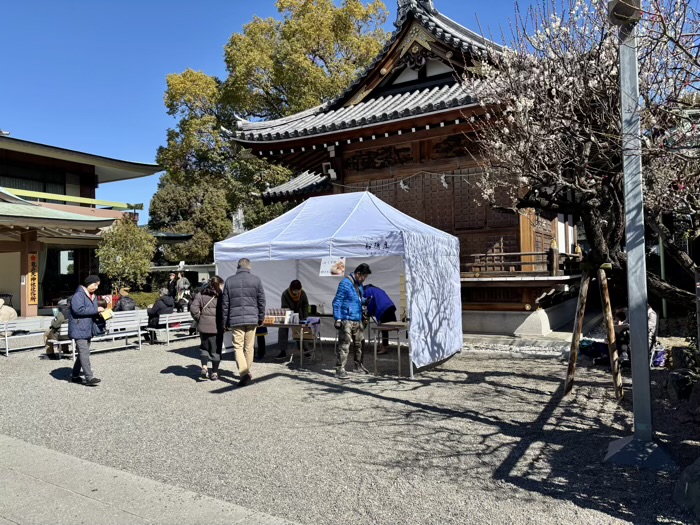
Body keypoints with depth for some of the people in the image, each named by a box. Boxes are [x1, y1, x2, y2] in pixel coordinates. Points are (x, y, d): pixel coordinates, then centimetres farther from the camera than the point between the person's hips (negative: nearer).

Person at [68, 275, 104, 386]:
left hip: (88, 330, 9)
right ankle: (89, 378, -15)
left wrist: (100, 313, 5)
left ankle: (75, 376, 25)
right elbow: (79, 309, -24)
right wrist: (96, 310, -20)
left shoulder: (94, 296, 17)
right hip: (79, 329, -9)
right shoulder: (79, 295, -12)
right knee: (84, 353, -13)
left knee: (82, 353, 14)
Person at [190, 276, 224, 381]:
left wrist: (199, 319, 7)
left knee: (204, 347, 19)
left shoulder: (201, 295, 6)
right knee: (216, 349, 8)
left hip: (203, 326, 3)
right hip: (217, 326, -3)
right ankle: (214, 373, 13)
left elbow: (193, 308, -2)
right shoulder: (221, 296, -6)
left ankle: (204, 367, 2)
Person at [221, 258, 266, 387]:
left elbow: (225, 303, 4)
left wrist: (225, 322, 11)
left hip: (235, 319, -1)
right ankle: (247, 371, 24)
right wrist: (261, 318, 12)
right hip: (252, 318, 1)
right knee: (249, 347, 13)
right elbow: (261, 301, 2)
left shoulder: (229, 281, 2)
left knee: (238, 347, 2)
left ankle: (244, 372, -13)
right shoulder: (256, 280, 0)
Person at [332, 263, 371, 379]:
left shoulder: (359, 284, 15)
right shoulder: (345, 283, -12)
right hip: (346, 320, -9)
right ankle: (340, 370, -6)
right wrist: (338, 319, -17)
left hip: (358, 320, 9)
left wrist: (365, 301, 7)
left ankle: (358, 366, 34)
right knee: (344, 345, -10)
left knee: (358, 344, 18)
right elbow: (337, 302, -13)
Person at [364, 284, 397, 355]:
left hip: (383, 309, -8)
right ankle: (384, 346, 21)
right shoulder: (377, 289, 34)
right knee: (384, 328, 15)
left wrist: (369, 313, 19)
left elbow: (370, 303, 3)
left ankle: (385, 347, -3)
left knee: (384, 329, -5)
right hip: (390, 306, 8)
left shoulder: (367, 291, 10)